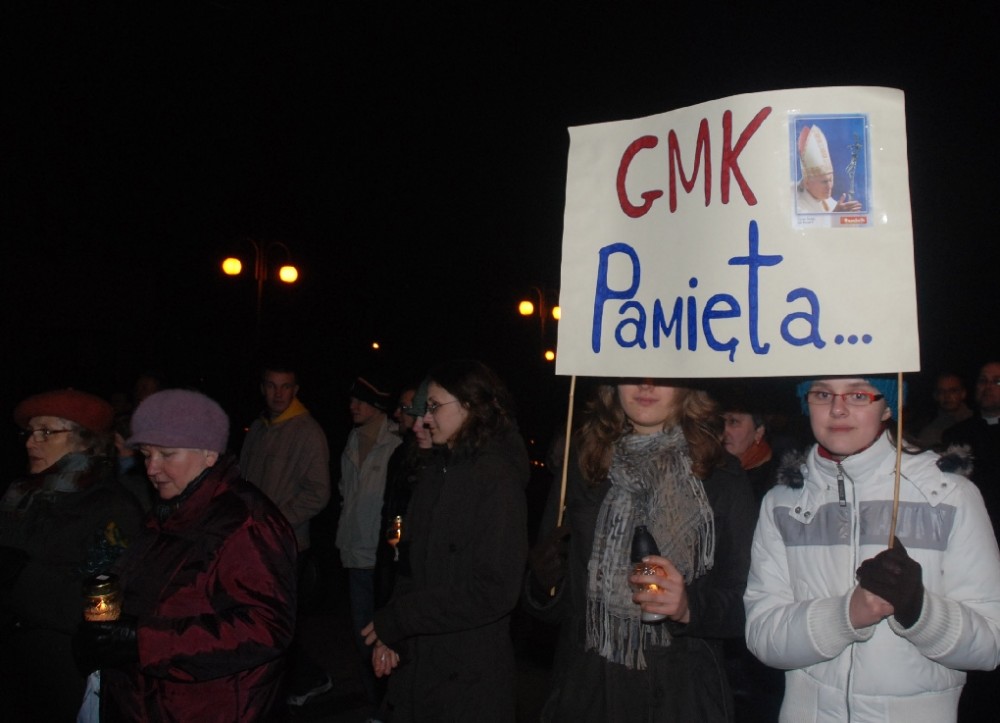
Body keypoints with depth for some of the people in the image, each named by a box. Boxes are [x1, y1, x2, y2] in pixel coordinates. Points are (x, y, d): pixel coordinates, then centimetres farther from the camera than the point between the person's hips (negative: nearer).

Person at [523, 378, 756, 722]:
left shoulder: (722, 474, -4)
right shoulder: (580, 466, 0)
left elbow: (743, 604, -4)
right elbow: (554, 602, 4)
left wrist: (690, 607, -23)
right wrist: (545, 582, -17)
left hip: (684, 694, -1)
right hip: (586, 691, 1)